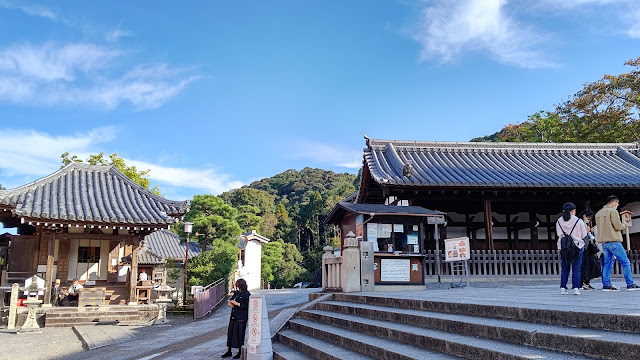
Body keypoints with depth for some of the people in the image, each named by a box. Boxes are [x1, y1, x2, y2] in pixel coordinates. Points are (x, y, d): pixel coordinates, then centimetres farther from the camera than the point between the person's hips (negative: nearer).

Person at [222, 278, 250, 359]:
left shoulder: (247, 294, -10)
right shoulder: (236, 292, 12)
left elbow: (247, 306, -16)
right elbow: (231, 300, 26)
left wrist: (237, 303, -17)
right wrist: (231, 302, 3)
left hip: (241, 318, -7)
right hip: (233, 316, 7)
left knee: (240, 334, -1)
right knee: (230, 333, 9)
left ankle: (240, 353, 12)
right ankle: (229, 351, 20)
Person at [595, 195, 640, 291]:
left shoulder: (598, 213, 15)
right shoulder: (613, 211, -9)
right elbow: (618, 226, -14)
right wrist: (623, 225, 8)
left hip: (604, 242, 8)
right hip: (613, 240, -8)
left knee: (607, 263, 8)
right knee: (625, 262, 0)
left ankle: (606, 285, 5)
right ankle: (630, 284, 1)